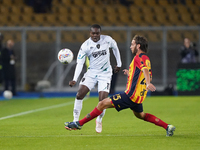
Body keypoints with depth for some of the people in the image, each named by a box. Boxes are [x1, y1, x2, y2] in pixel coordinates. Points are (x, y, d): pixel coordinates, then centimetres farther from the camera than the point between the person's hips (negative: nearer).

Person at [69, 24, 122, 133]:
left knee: (103, 100, -12)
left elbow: (115, 48, 14)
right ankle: (76, 121, -6)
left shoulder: (107, 40, -8)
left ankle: (99, 121, 15)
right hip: (91, 72, 0)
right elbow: (79, 63, -14)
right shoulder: (85, 46, -12)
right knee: (80, 94, -16)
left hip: (105, 73, 0)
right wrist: (75, 80, -24)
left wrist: (119, 64, 16)